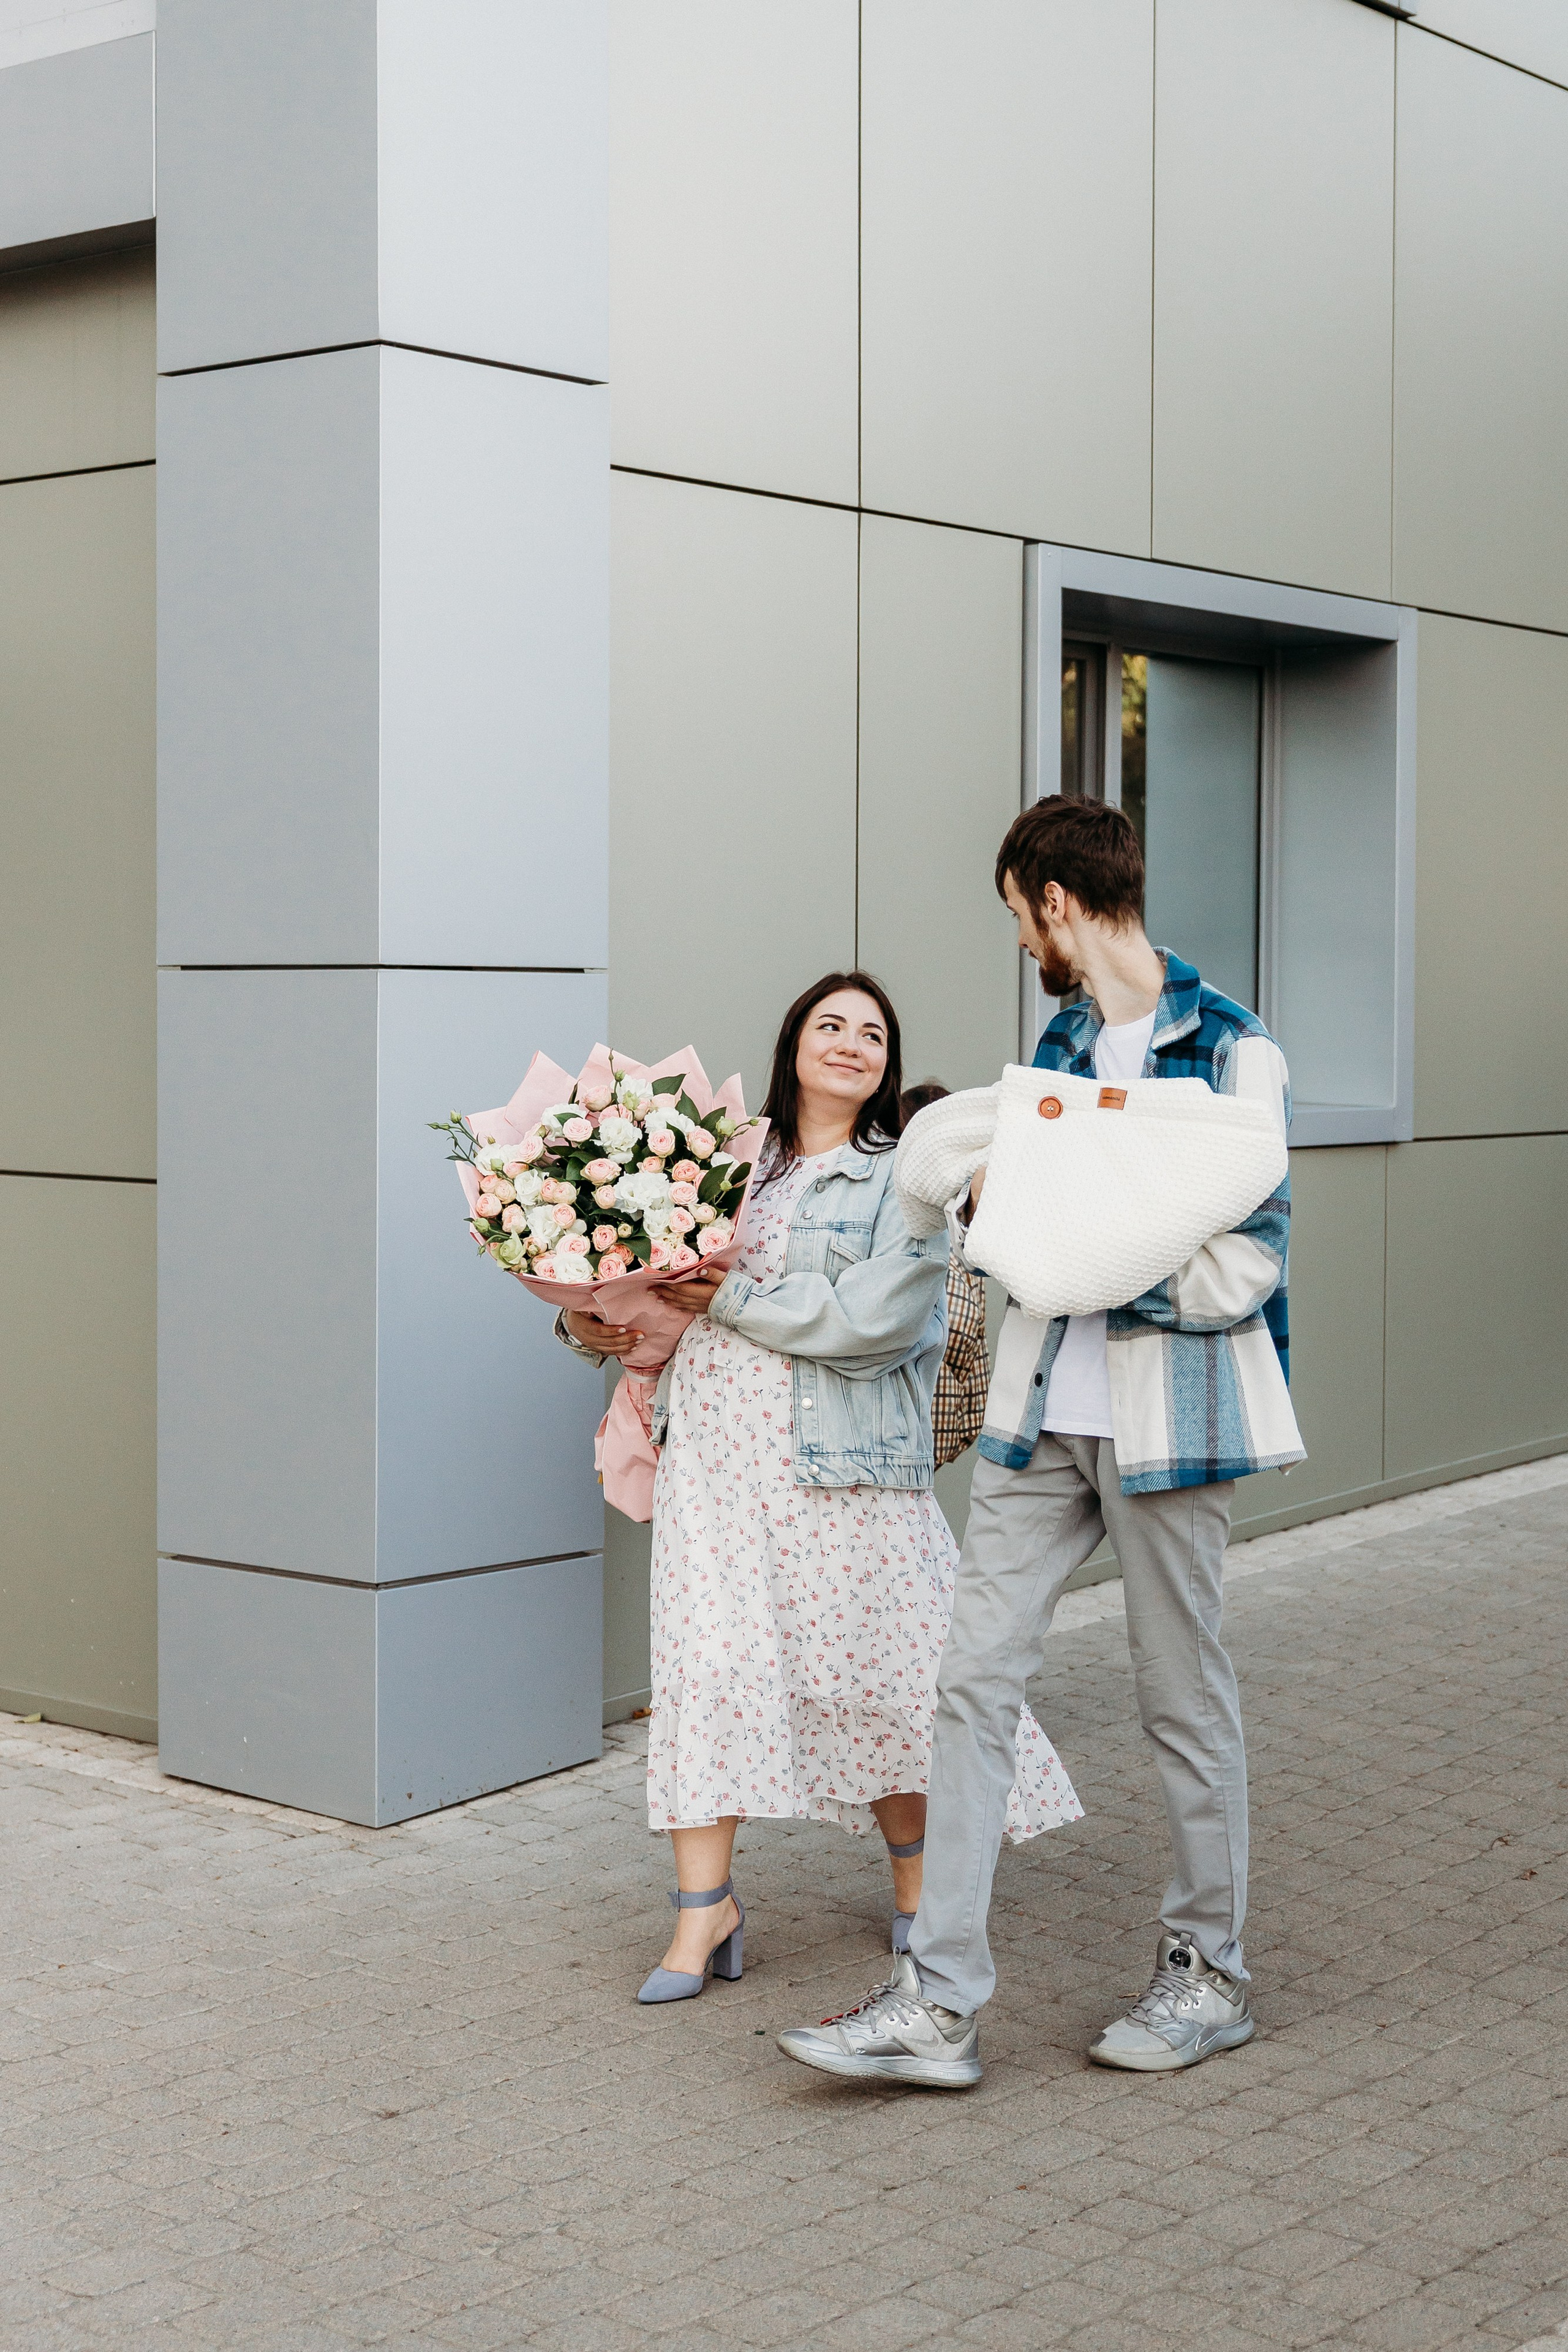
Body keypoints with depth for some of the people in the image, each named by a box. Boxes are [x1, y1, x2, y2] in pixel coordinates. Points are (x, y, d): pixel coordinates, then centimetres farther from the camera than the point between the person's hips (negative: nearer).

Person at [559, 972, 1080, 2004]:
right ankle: (705, 1905, 4)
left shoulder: (906, 1177, 0)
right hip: (717, 1451, 3)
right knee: (706, 1656, -3)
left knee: (875, 1667, 5)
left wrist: (729, 1300, -10)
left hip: (846, 1462, -3)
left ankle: (920, 1880, 28)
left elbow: (872, 1320, -13)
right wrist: (595, 1323, 1)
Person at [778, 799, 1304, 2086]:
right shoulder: (1063, 1041, 15)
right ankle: (939, 2002, 4)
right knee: (976, 1678, 1)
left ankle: (1210, 1971, 25)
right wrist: (990, 1194, -1)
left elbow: (1245, 1264, -15)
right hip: (1043, 1408, 7)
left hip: (1168, 1416, -7)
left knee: (1185, 1694, 7)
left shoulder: (1230, 1049, -10)